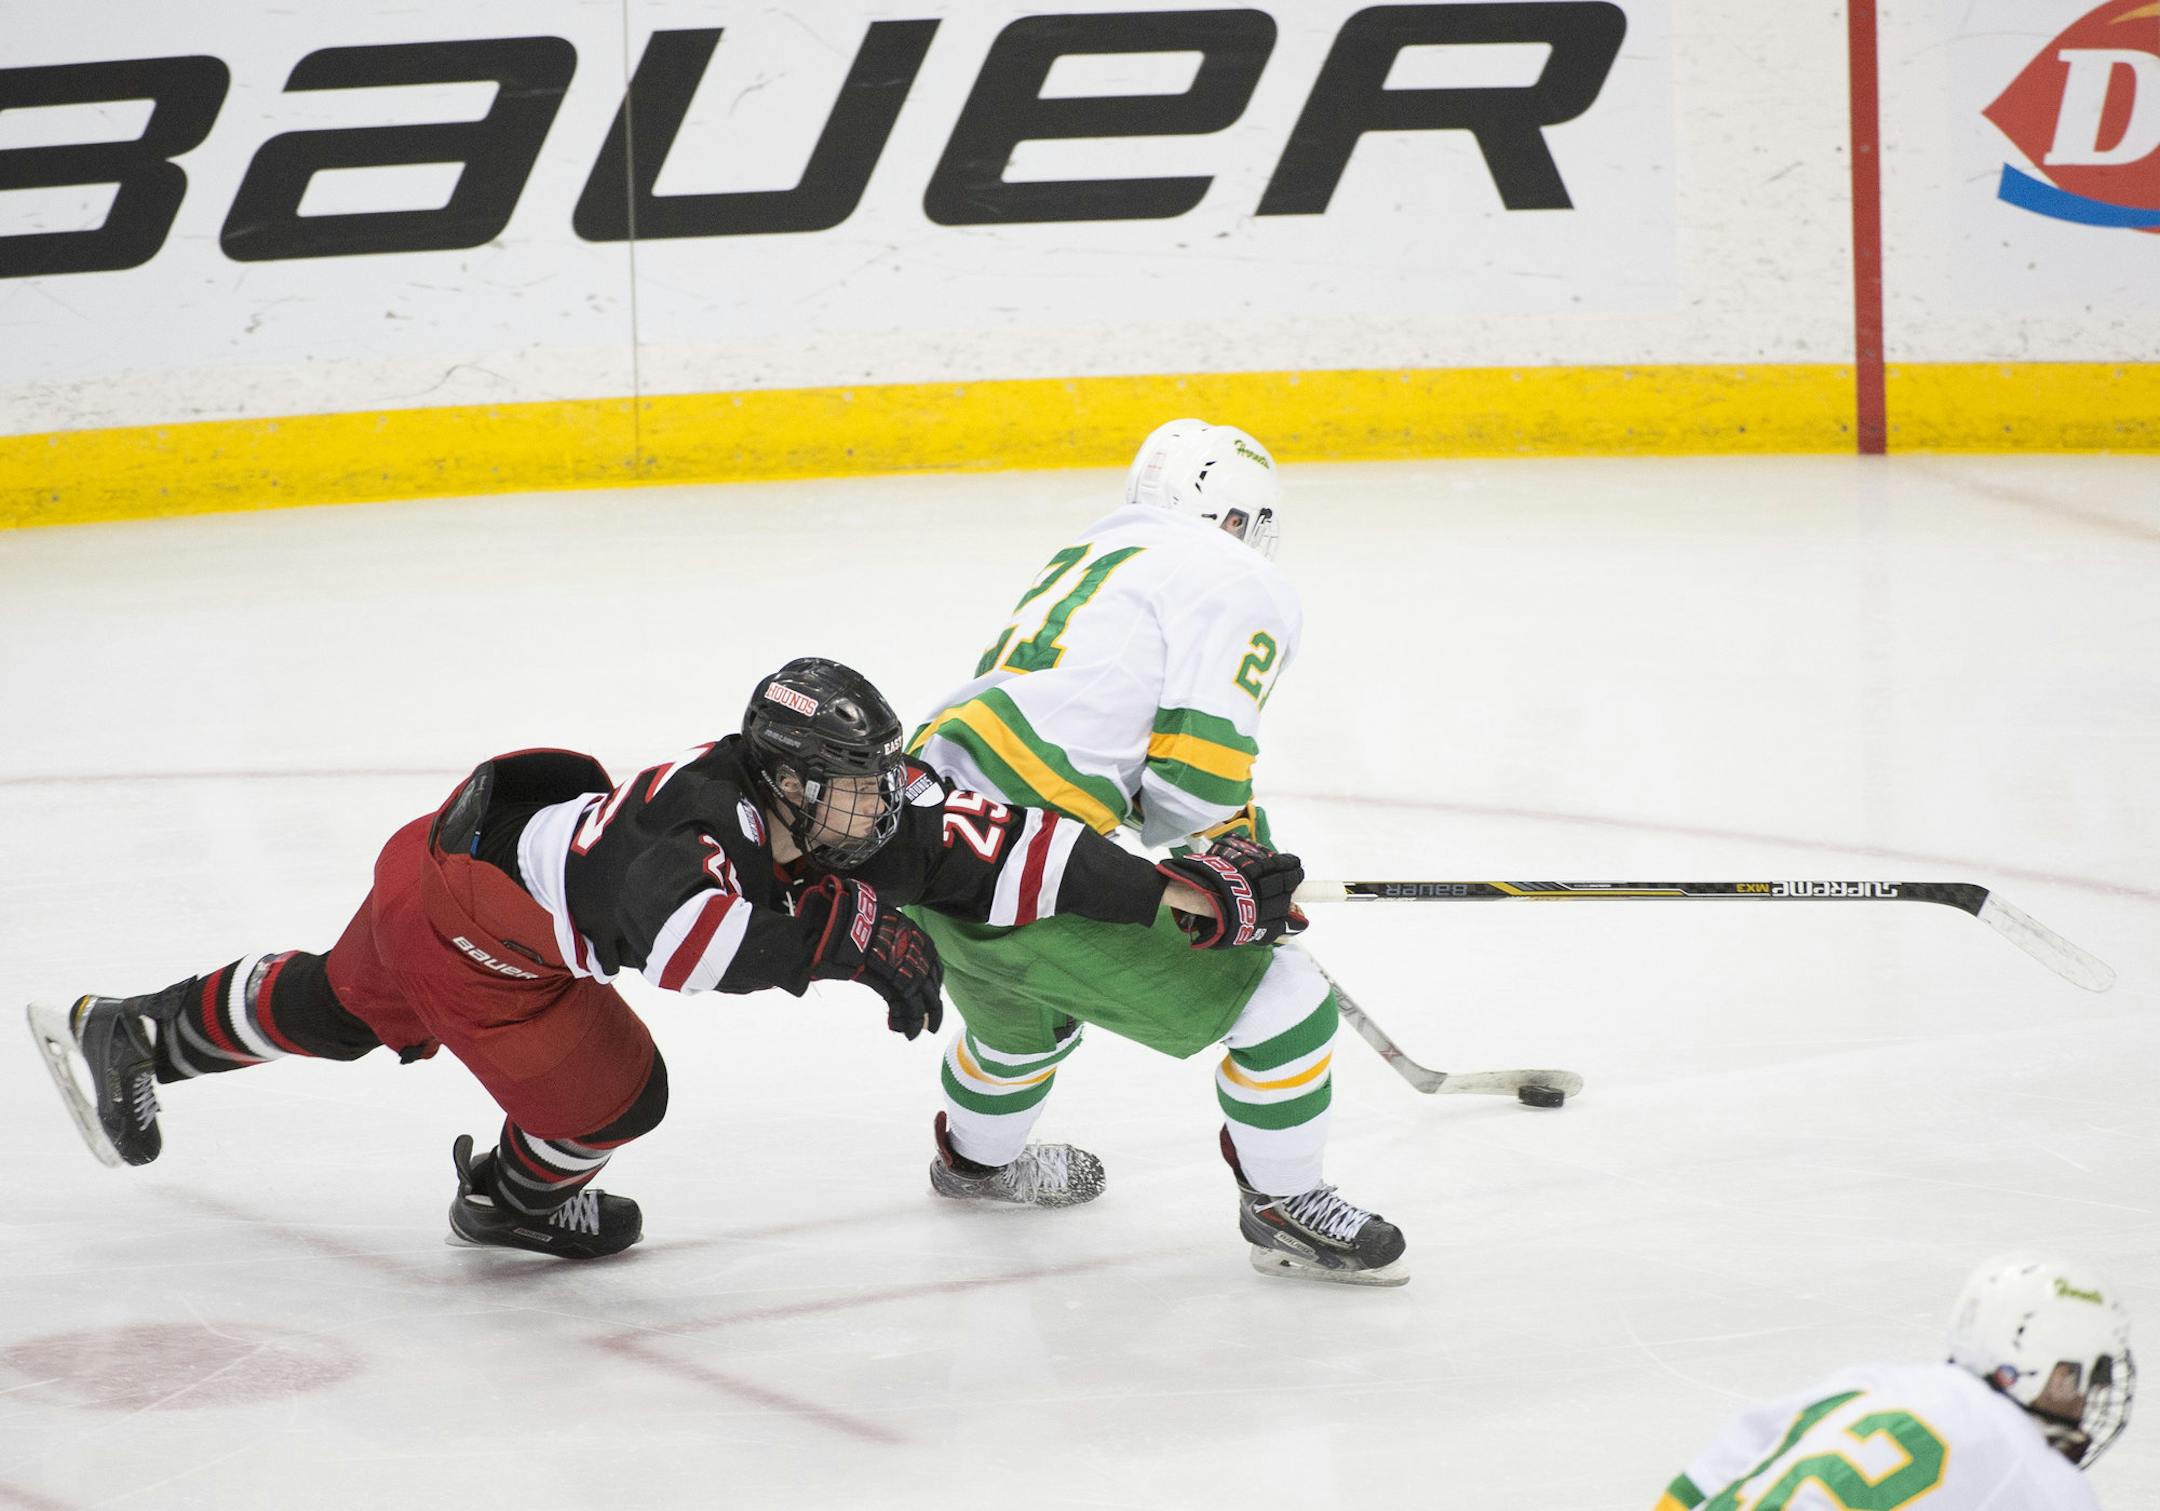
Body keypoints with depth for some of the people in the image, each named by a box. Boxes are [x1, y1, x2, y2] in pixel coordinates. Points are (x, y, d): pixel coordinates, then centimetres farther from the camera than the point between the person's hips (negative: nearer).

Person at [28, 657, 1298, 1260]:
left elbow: (1002, 855, -25)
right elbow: (690, 943, -61)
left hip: (510, 846, 8)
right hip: (457, 892, -8)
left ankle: (132, 1033, 47)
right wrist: (839, 932, -54)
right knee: (610, 1096, -5)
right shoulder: (695, 813, -40)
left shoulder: (850, 817, -19)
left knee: (341, 1011, 28)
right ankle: (519, 1198, 28)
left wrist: (1183, 892, -32)